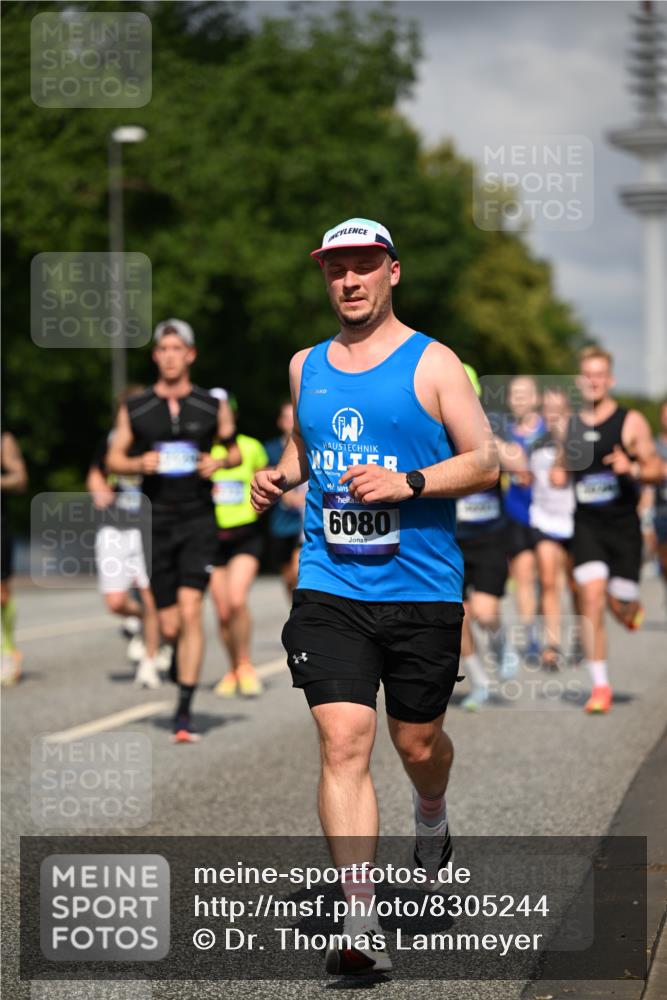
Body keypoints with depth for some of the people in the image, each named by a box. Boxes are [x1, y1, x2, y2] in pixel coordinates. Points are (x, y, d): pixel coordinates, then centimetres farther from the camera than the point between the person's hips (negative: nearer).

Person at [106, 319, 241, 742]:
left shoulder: (213, 406, 4)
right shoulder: (134, 409, 5)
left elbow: (235, 450, 16)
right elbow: (114, 459, 11)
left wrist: (219, 462, -7)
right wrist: (139, 463, -10)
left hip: (199, 520, -1)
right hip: (157, 522, 2)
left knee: (190, 608, -17)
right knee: (170, 625, 1)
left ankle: (185, 711, -15)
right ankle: (182, 660, 38)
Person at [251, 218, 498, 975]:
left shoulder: (431, 364, -1)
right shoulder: (306, 367, 12)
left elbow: (485, 461, -3)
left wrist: (408, 483, -18)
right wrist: (282, 474, 8)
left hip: (422, 591, -2)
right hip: (329, 588, 2)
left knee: (417, 742, 11)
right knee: (343, 741, -12)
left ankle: (431, 819, 49)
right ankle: (361, 925, -14)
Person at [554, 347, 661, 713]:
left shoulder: (631, 422, -2)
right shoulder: (570, 425, 10)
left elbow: (657, 469, -3)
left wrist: (633, 469, -24)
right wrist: (557, 474, 1)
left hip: (623, 523, -2)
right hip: (586, 525, 2)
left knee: (621, 606, -3)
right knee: (591, 598, -12)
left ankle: (631, 610, 39)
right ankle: (600, 686, -6)